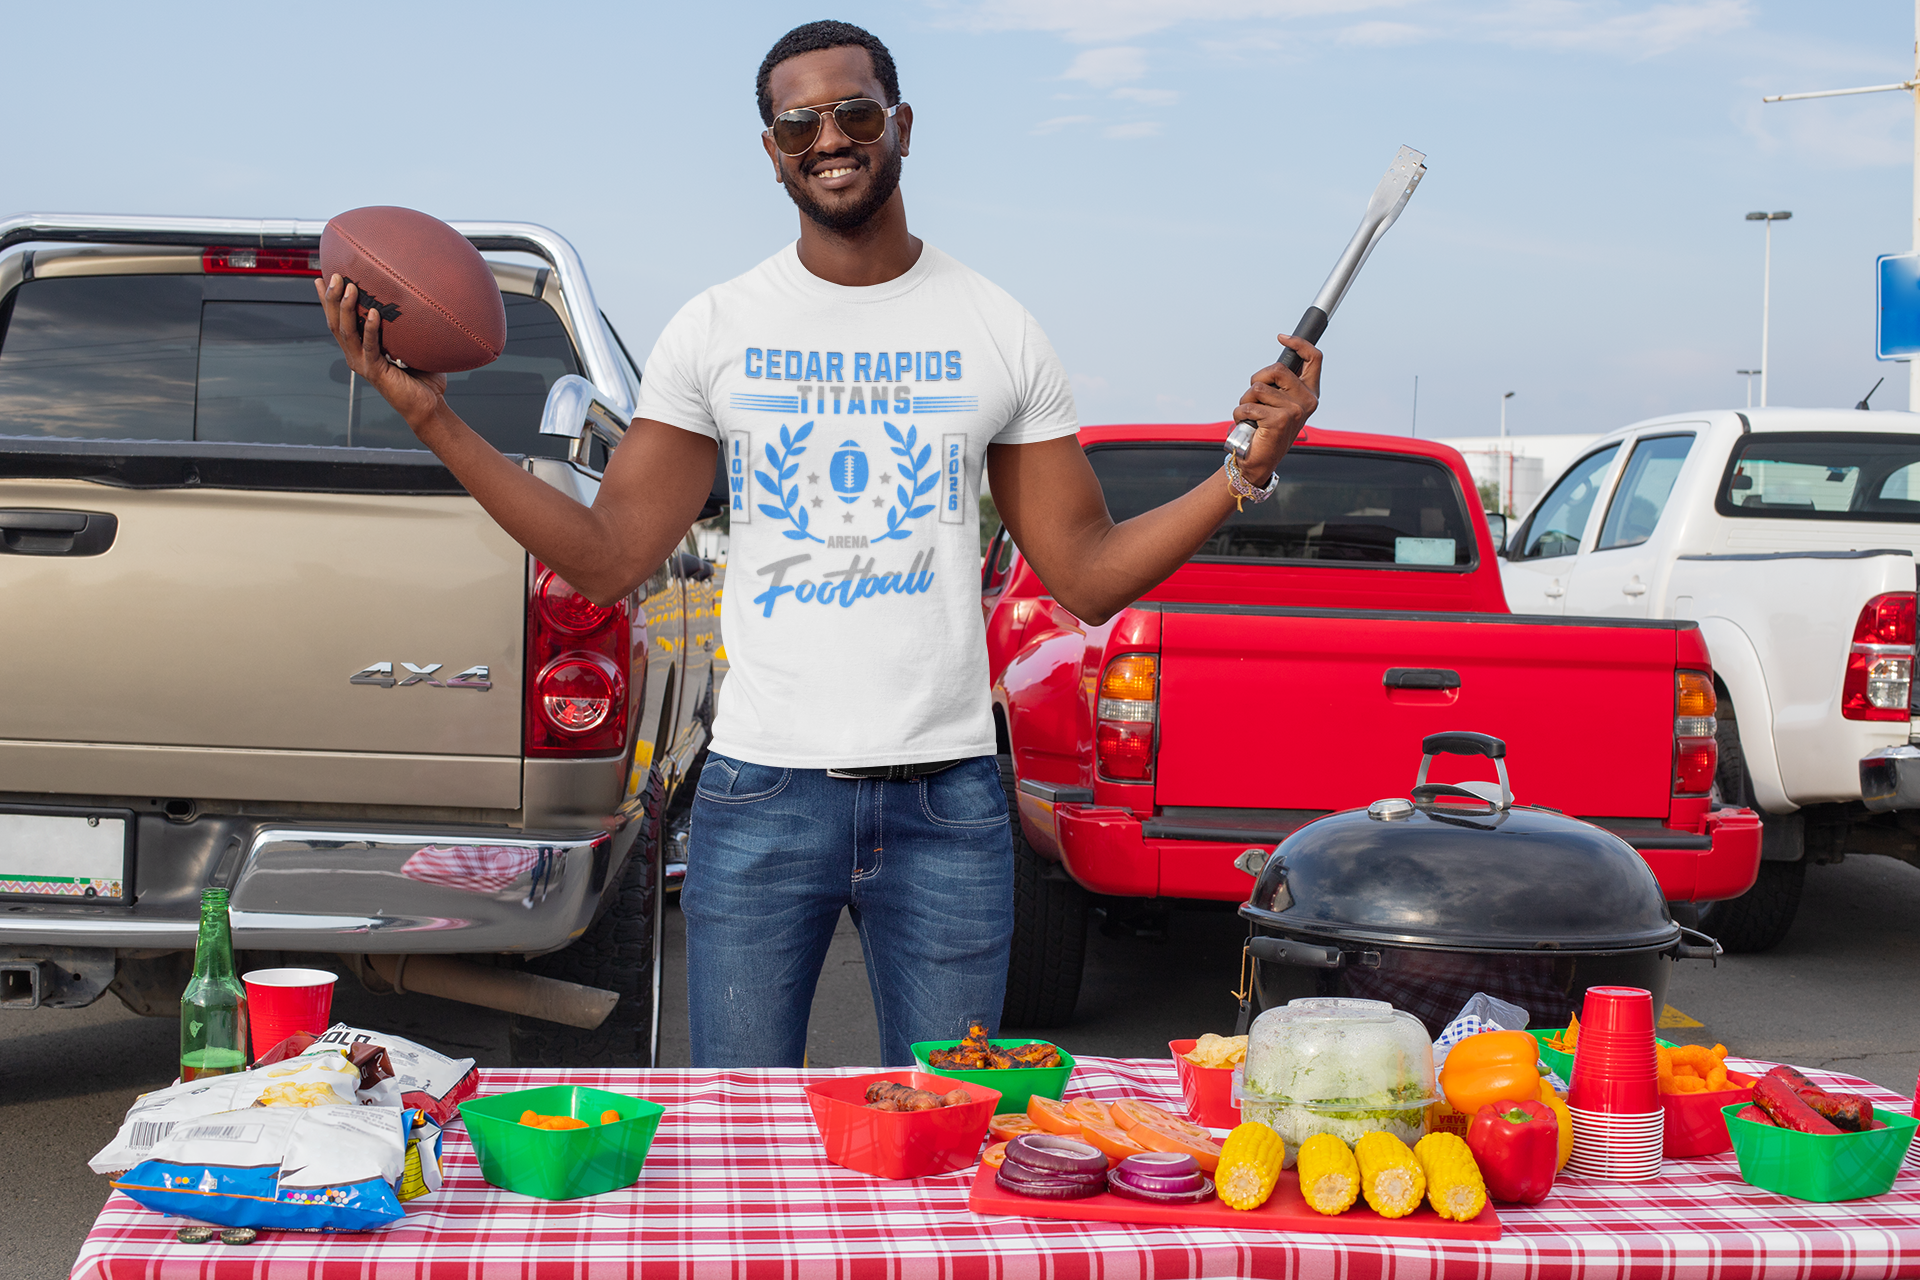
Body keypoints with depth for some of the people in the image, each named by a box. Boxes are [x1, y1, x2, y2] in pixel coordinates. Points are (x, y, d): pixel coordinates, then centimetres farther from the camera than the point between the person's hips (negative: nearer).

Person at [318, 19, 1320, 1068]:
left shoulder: (999, 333, 5)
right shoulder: (715, 331, 5)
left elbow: (1088, 577, 5)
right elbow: (608, 559, 2)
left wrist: (1246, 470, -7)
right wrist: (433, 419, -6)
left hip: (946, 799, 0)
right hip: (761, 794, 0)